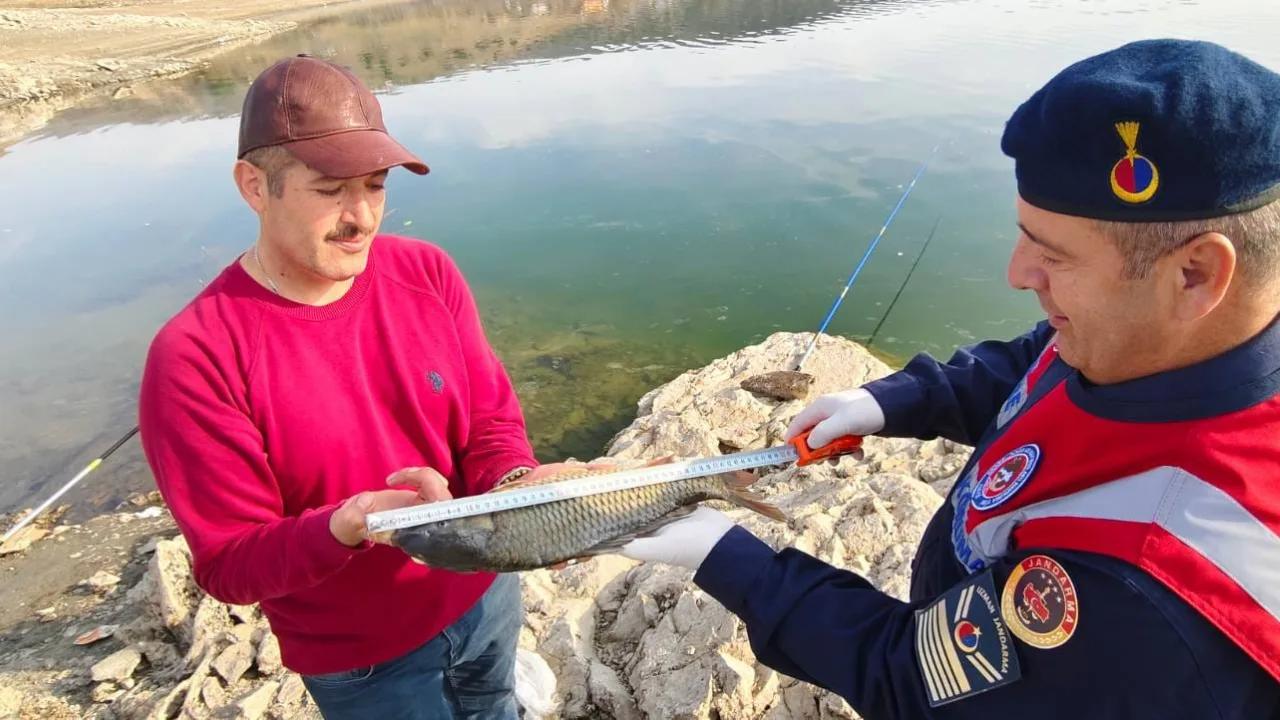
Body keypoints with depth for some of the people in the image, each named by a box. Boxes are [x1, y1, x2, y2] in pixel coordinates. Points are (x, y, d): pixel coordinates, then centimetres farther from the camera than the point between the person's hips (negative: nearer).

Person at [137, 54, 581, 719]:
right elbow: (230, 565, -19)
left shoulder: (427, 273, -12)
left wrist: (515, 487, -28)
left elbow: (490, 422, -7)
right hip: (360, 662, -3)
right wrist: (346, 526, -39)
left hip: (485, 592, 4)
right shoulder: (194, 359, -24)